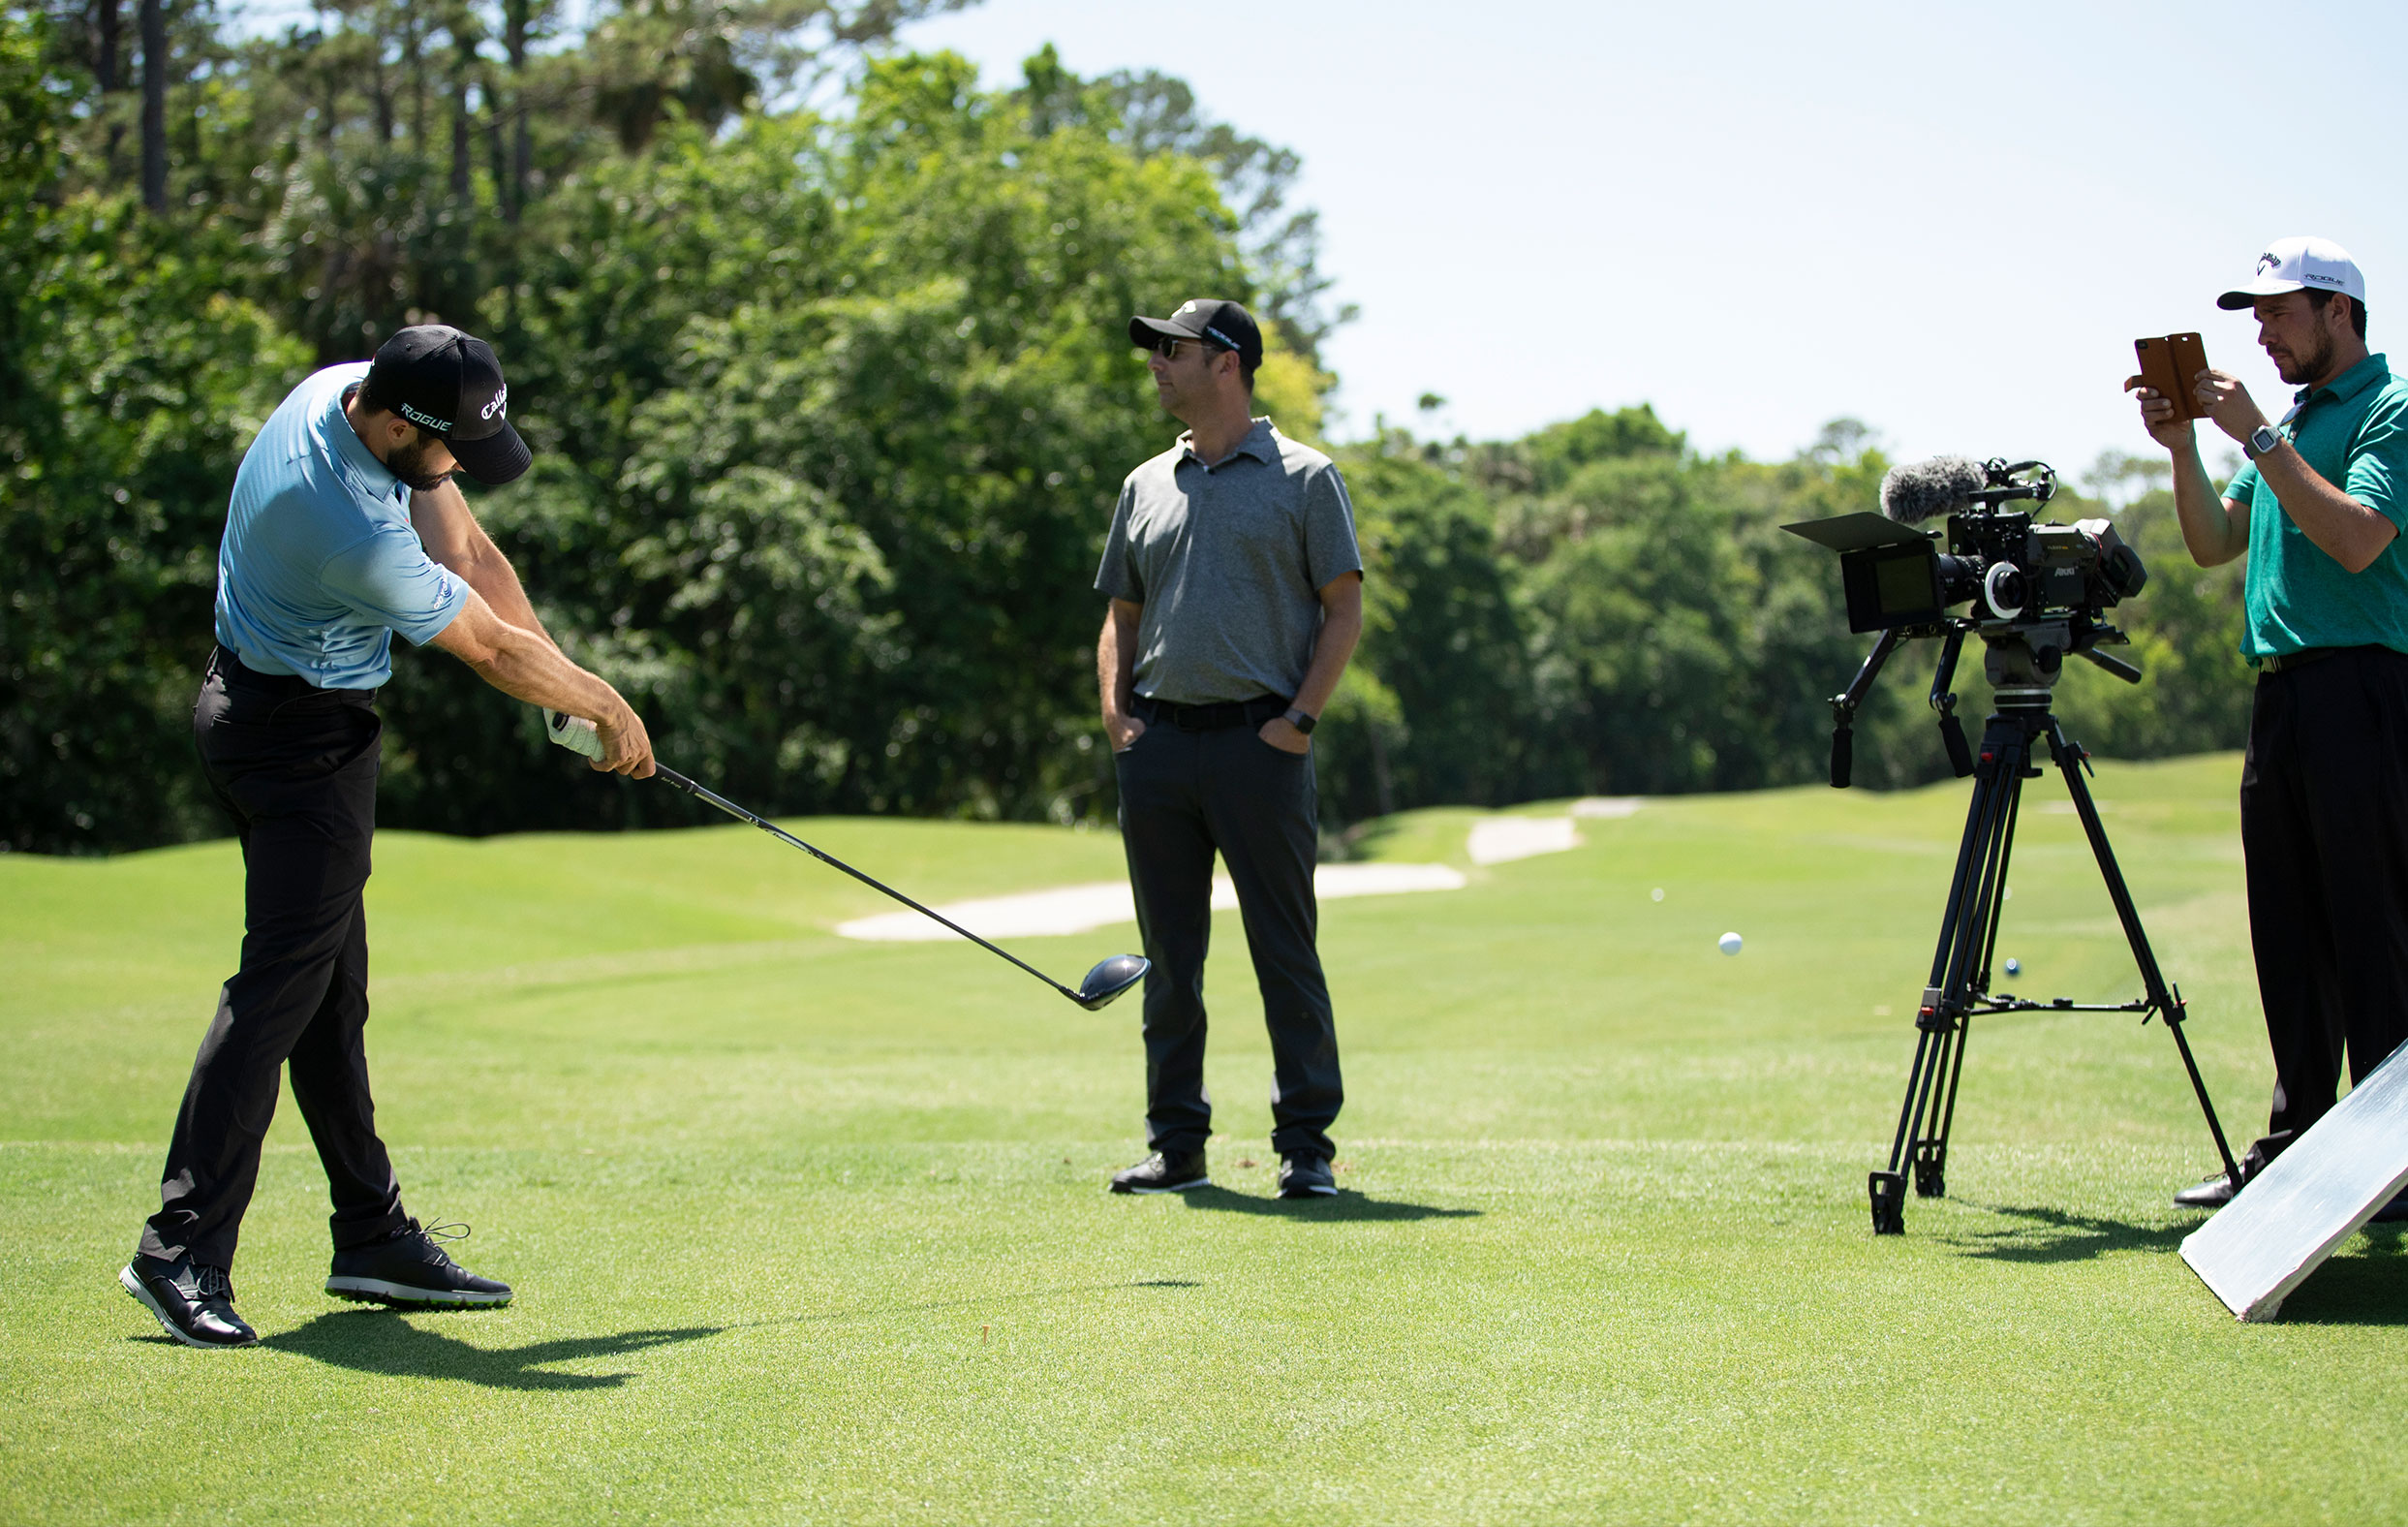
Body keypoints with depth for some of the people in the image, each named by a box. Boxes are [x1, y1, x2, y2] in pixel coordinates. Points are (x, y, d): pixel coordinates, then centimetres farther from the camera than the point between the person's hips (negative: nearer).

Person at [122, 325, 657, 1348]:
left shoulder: (351, 386, -4)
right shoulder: (357, 536, -31)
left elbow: (467, 550, 2)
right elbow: (494, 652, -17)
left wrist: (563, 684, -2)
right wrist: (606, 705, -1)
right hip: (304, 739, -10)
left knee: (332, 990, 11)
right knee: (284, 978, -11)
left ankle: (373, 1236, 17)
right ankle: (184, 1250, -11)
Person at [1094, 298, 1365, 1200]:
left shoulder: (1303, 478, 2)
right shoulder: (1146, 486, 16)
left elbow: (1344, 609, 0)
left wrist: (1300, 719, -10)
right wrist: (1115, 711, 5)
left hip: (1259, 743, -5)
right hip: (1158, 745, 5)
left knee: (1286, 954, -3)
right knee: (1169, 955, 7)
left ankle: (1306, 1148, 2)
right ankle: (1176, 1144, 15)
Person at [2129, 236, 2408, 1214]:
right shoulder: (2291, 419, 21)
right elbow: (2214, 544, 17)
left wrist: (2258, 438, -16)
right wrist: (2182, 448, 4)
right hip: (2281, 690, 8)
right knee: (2291, 939, 9)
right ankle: (2298, 1144, 15)